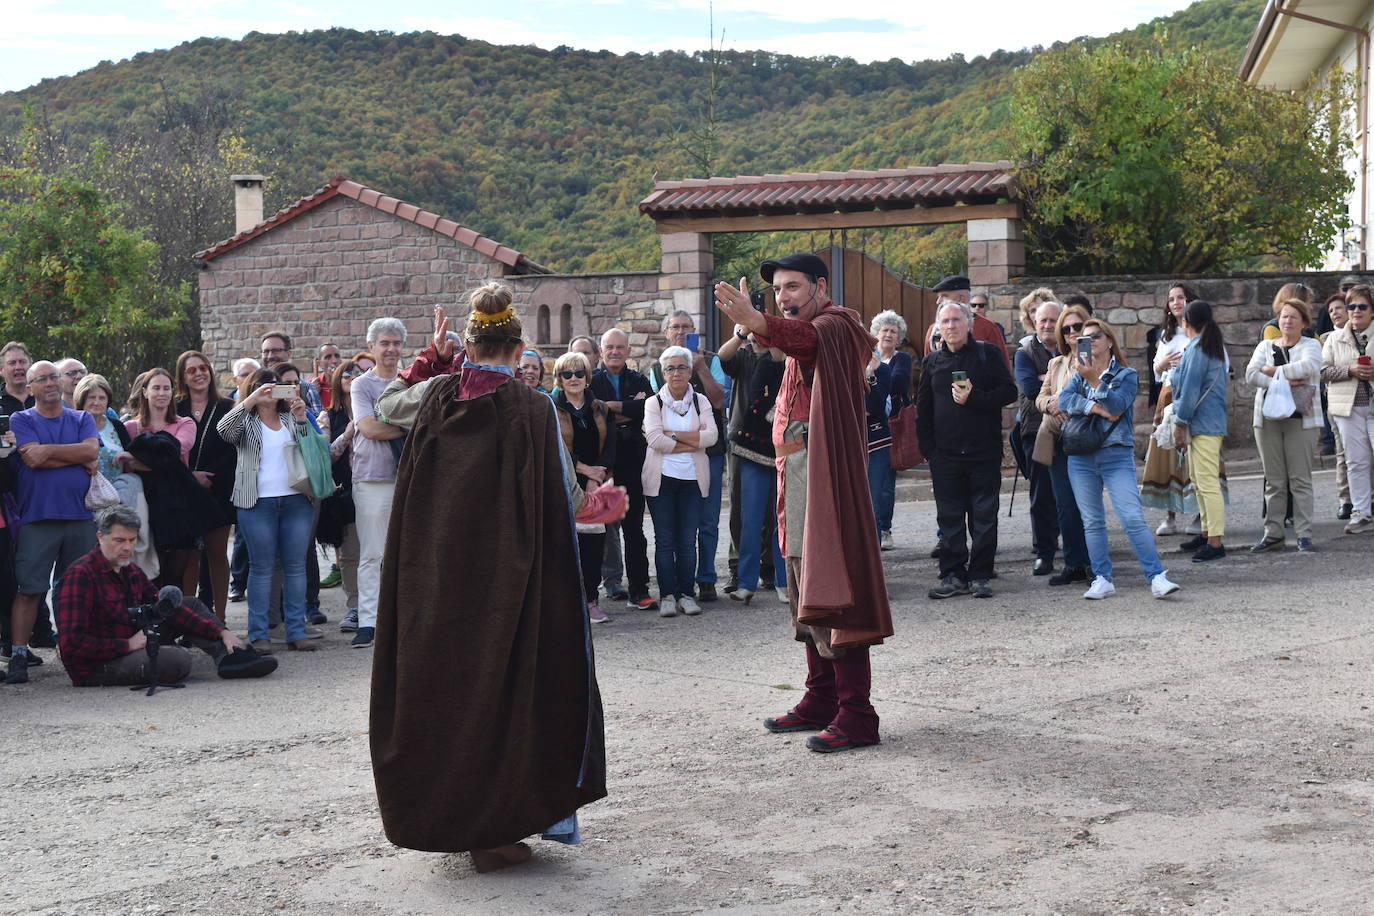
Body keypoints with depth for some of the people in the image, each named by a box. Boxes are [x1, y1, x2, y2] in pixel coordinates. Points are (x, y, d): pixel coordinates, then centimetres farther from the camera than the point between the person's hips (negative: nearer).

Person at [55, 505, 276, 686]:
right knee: (179, 659, -33)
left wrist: (222, 632, 0)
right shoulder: (80, 575, -17)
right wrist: (128, 644, -22)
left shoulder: (130, 570, 11)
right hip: (95, 669, -10)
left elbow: (164, 607, 10)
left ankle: (229, 655, -9)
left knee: (191, 603, 12)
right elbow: (72, 642, -23)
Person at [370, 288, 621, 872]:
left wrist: (433, 354, 24)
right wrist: (599, 504, 16)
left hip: (437, 575, 3)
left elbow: (386, 404, 23)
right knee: (509, 680, 7)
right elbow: (564, 498, -4)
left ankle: (448, 816, 18)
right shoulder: (532, 409, -9)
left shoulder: (436, 394, 0)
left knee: (444, 678, 12)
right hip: (509, 577, -3)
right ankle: (496, 827, 11)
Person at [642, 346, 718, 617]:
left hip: (692, 479, 1)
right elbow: (654, 438, -11)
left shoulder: (700, 401, 9)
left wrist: (674, 435, -11)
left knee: (687, 541, 1)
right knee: (664, 540, -1)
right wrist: (692, 441, -10)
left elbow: (711, 436, -7)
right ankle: (667, 595, 3)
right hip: (661, 478, -1)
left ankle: (685, 593, 7)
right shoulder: (654, 402, 5)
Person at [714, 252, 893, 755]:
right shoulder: (807, 333, 23)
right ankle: (820, 701, 21)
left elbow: (804, 336, -33)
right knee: (806, 587, 13)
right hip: (794, 468, 10)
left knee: (830, 584, -13)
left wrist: (754, 320, -50)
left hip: (823, 467, -10)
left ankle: (856, 715, -11)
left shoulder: (836, 323, -9)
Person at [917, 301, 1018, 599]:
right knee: (949, 517, 4)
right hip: (945, 453, 2)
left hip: (984, 451, -2)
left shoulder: (986, 354, 2)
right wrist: (927, 449, 5)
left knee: (984, 516, 1)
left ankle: (980, 575, 9)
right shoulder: (932, 362, 11)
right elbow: (923, 409, 14)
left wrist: (974, 398, -17)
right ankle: (953, 574, 11)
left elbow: (1009, 391, -4)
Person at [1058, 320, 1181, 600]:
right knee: (1092, 522, 4)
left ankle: (1157, 577, -12)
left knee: (1133, 518, -13)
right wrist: (1095, 407, -15)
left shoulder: (1126, 375, 4)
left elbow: (1116, 405, -14)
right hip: (1081, 456, 4)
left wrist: (1093, 379, -23)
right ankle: (1102, 580, 10)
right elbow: (1064, 400, -4)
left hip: (1117, 454, -4)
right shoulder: (1079, 373, 14)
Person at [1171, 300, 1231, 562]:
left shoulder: (1197, 349, -13)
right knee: (1198, 480, 19)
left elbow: (1191, 389, -16)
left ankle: (1215, 543, -12)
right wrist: (1183, 422, 22)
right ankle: (1207, 533, 26)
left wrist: (1180, 422, -9)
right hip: (1209, 422, 11)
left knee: (1207, 482, -11)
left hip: (1204, 423, -11)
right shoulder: (1216, 346, 17)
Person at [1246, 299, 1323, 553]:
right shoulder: (1265, 346, 14)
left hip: (1300, 419, -3)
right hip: (1268, 418, 3)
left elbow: (1307, 367, -17)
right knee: (1274, 480, 4)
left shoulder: (1310, 345, 6)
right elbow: (1251, 374, -2)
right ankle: (1273, 532, 9)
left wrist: (1273, 371, -9)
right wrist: (1283, 381, -14)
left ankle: (1304, 534, -2)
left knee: (1300, 479, -5)